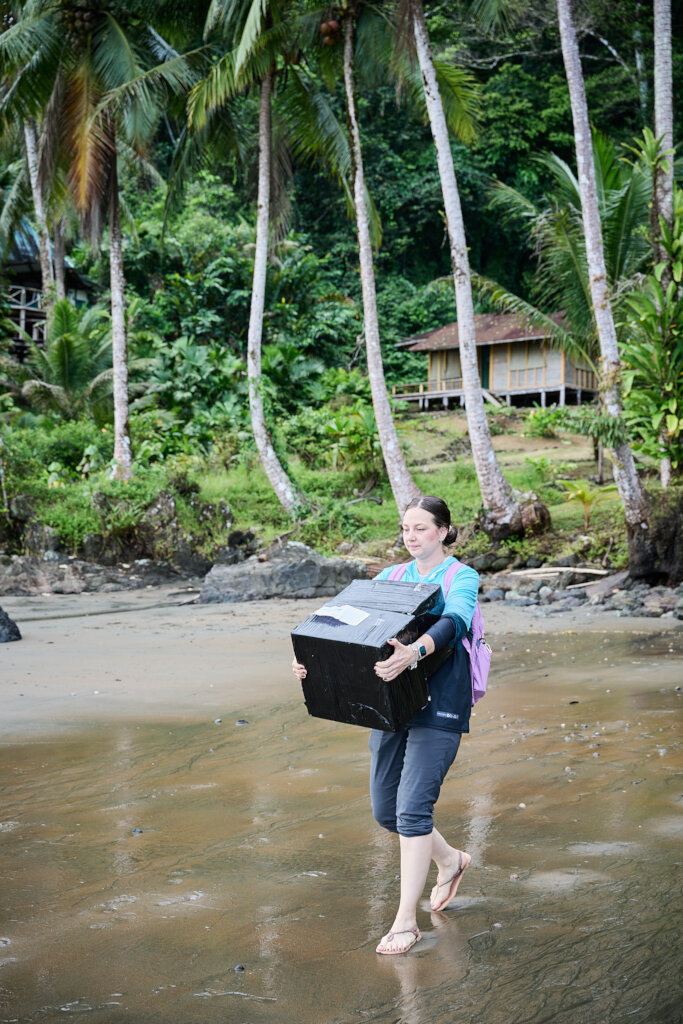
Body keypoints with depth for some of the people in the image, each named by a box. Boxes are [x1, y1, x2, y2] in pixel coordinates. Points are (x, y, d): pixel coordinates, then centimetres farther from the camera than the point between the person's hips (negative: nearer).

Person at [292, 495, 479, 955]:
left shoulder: (462, 579, -4)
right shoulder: (390, 578, 13)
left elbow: (453, 622, -25)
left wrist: (414, 651, -46)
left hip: (439, 705, -6)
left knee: (412, 808, -11)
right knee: (385, 810, 10)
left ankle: (407, 920, 0)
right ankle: (450, 860, 38)